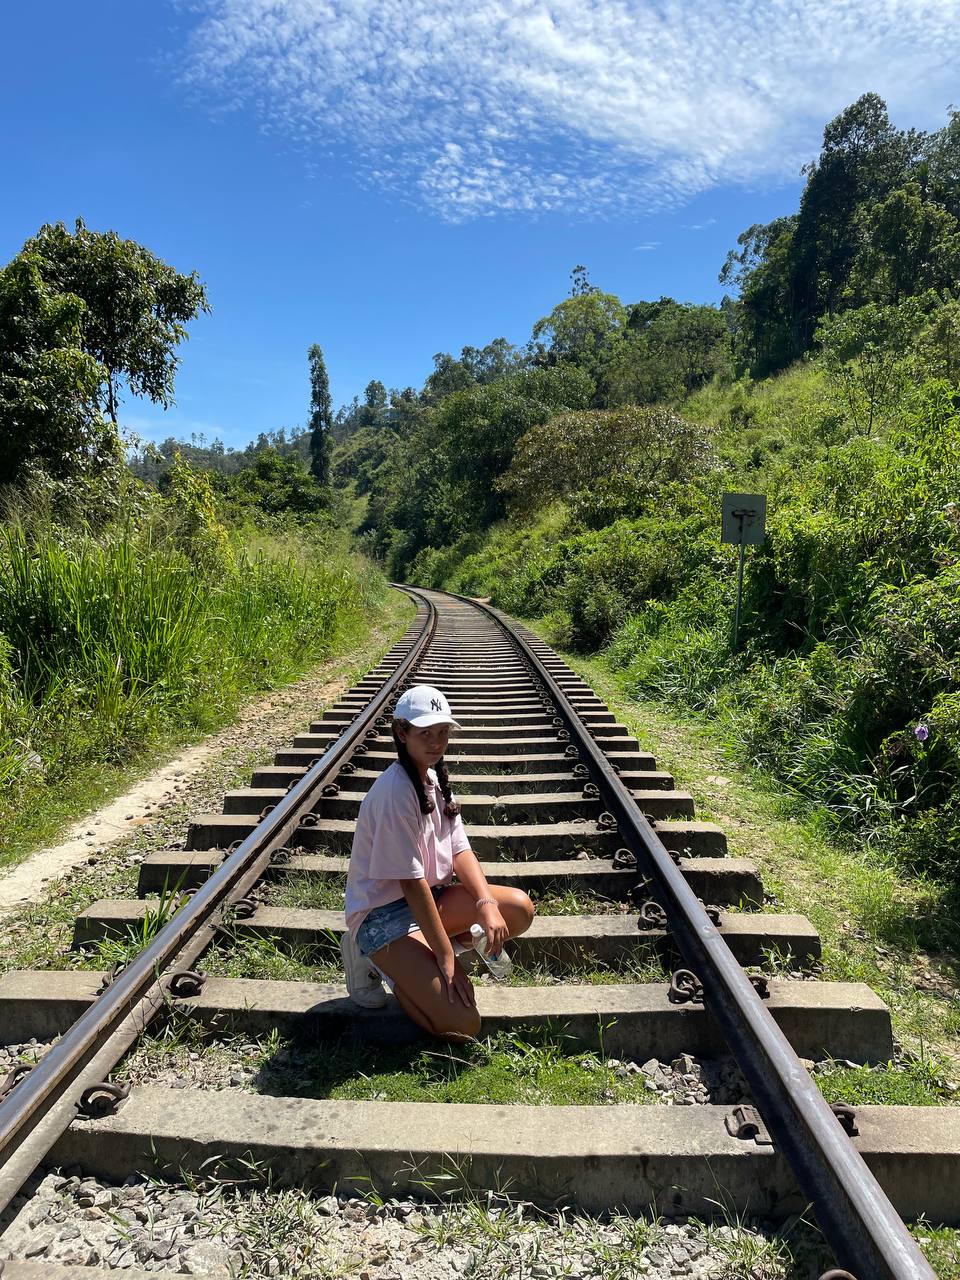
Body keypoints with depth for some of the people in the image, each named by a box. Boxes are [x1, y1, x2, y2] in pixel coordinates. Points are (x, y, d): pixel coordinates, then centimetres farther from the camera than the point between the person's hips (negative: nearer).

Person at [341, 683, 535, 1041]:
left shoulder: (434, 777, 3)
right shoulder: (396, 790, -24)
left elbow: (460, 849, 1)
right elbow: (411, 881, -24)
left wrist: (486, 903, -16)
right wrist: (445, 954, -20)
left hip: (427, 898, 9)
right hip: (383, 913, -9)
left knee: (519, 908, -10)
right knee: (462, 1026, -19)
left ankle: (416, 958, 2)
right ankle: (378, 961, 3)